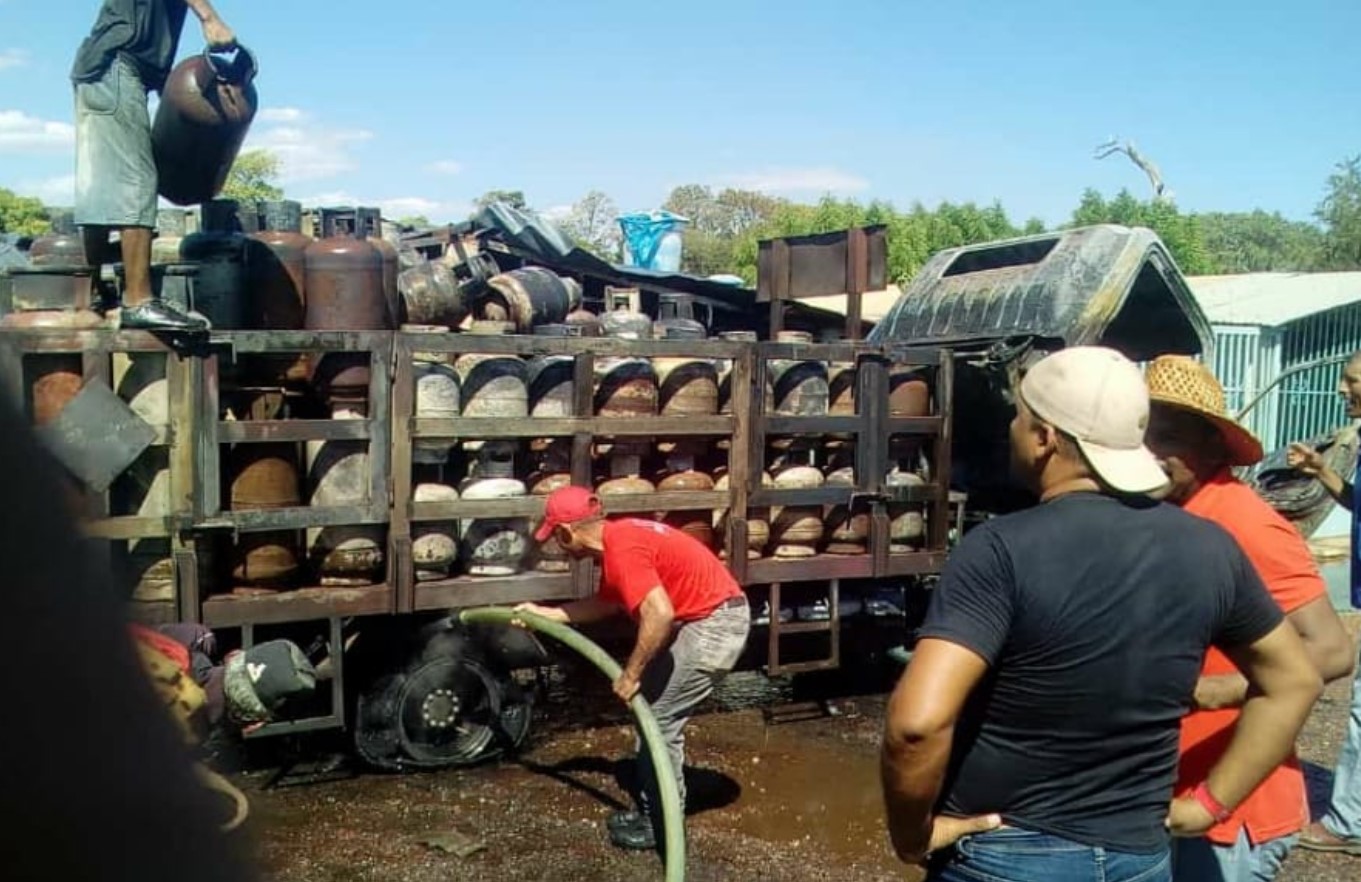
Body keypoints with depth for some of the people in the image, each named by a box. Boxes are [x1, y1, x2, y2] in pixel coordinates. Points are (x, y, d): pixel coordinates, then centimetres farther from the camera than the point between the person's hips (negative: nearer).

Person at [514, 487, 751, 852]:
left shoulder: (621, 549, -22)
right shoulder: (616, 539, 10)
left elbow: (660, 615, -32)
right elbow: (606, 603, 27)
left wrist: (631, 674, -21)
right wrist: (545, 613, 31)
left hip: (714, 624, -10)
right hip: (706, 620, 10)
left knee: (658, 718, -3)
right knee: (653, 710, 16)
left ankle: (661, 824, 10)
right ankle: (654, 807, 27)